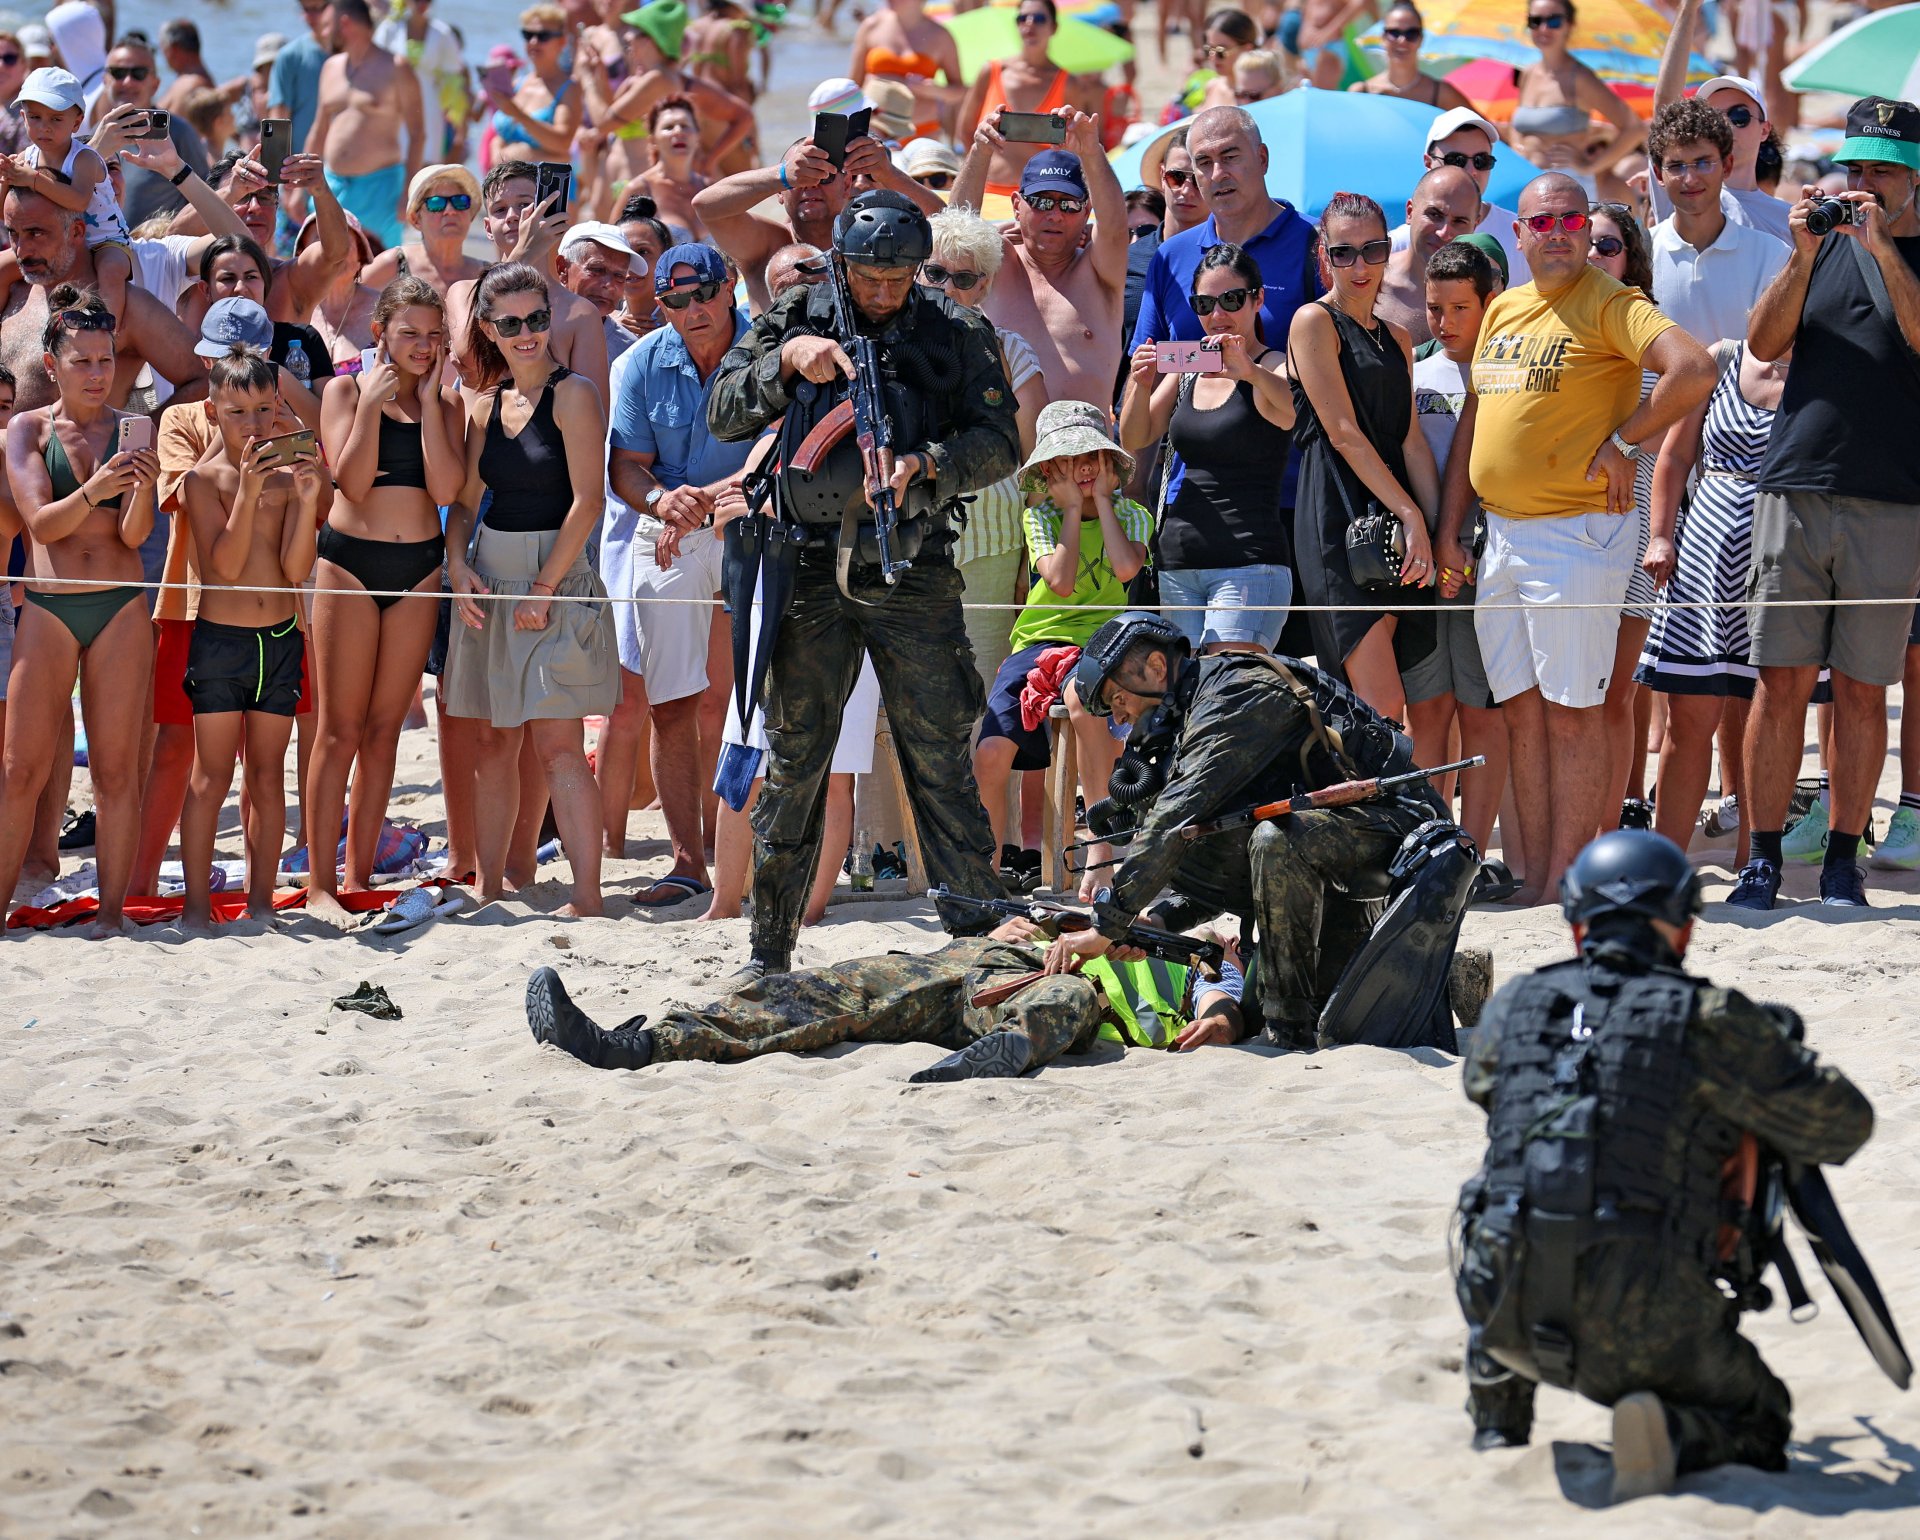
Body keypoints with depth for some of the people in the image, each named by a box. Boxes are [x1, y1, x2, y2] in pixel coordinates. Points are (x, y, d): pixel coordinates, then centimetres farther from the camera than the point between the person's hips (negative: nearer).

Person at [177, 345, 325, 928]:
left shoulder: (289, 476, 2)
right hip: (219, 639, -3)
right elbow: (226, 564, -14)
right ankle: (197, 907, 5)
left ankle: (261, 903, 16)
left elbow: (295, 569, -5)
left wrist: (307, 500, -17)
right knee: (211, 778, 0)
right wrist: (248, 490, -23)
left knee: (268, 778, 9)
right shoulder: (204, 479, -5)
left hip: (281, 640, 3)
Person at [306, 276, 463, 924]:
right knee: (340, 730, -5)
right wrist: (372, 403, -15)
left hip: (419, 571, 4)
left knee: (384, 730, 7)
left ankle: (359, 875, 14)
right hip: (351, 565, -3)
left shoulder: (446, 405, 7)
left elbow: (446, 488, -9)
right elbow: (351, 480, -13)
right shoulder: (346, 390, -1)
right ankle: (319, 882, -3)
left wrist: (429, 401, -7)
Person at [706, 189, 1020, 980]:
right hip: (810, 568, 1)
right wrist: (785, 361, -16)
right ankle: (769, 954, 15)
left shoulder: (957, 334, 4)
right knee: (791, 765, 6)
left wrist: (926, 463, -21)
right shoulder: (794, 318, 7)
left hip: (913, 570, -1)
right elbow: (721, 413, 1)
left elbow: (998, 443, -3)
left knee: (942, 767, -1)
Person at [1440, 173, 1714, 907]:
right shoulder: (1503, 310, 15)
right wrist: (1446, 530, 14)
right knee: (1520, 709, 8)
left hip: (1574, 534, -8)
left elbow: (1695, 370, -23)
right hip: (1500, 534, 8)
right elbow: (1472, 424, 19)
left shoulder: (1610, 305, -8)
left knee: (1571, 710, -5)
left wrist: (1621, 442, -15)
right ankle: (1532, 875, 12)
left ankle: (1564, 878, -3)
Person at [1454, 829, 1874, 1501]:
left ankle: (1497, 1428, 25)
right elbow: (1843, 1124, 5)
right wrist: (1782, 1050, 25)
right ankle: (1673, 1435, -12)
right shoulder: (1708, 1020, -1)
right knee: (1758, 1426, 21)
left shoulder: (1513, 1005, 10)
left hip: (1507, 1306, 4)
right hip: (1638, 1322, -4)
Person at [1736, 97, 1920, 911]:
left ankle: (1842, 861, 9)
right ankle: (1764, 858, 3)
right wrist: (1804, 255, -8)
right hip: (1794, 488, 2)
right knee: (1781, 681, -1)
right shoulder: (1826, 246, 15)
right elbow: (1763, 344, 5)